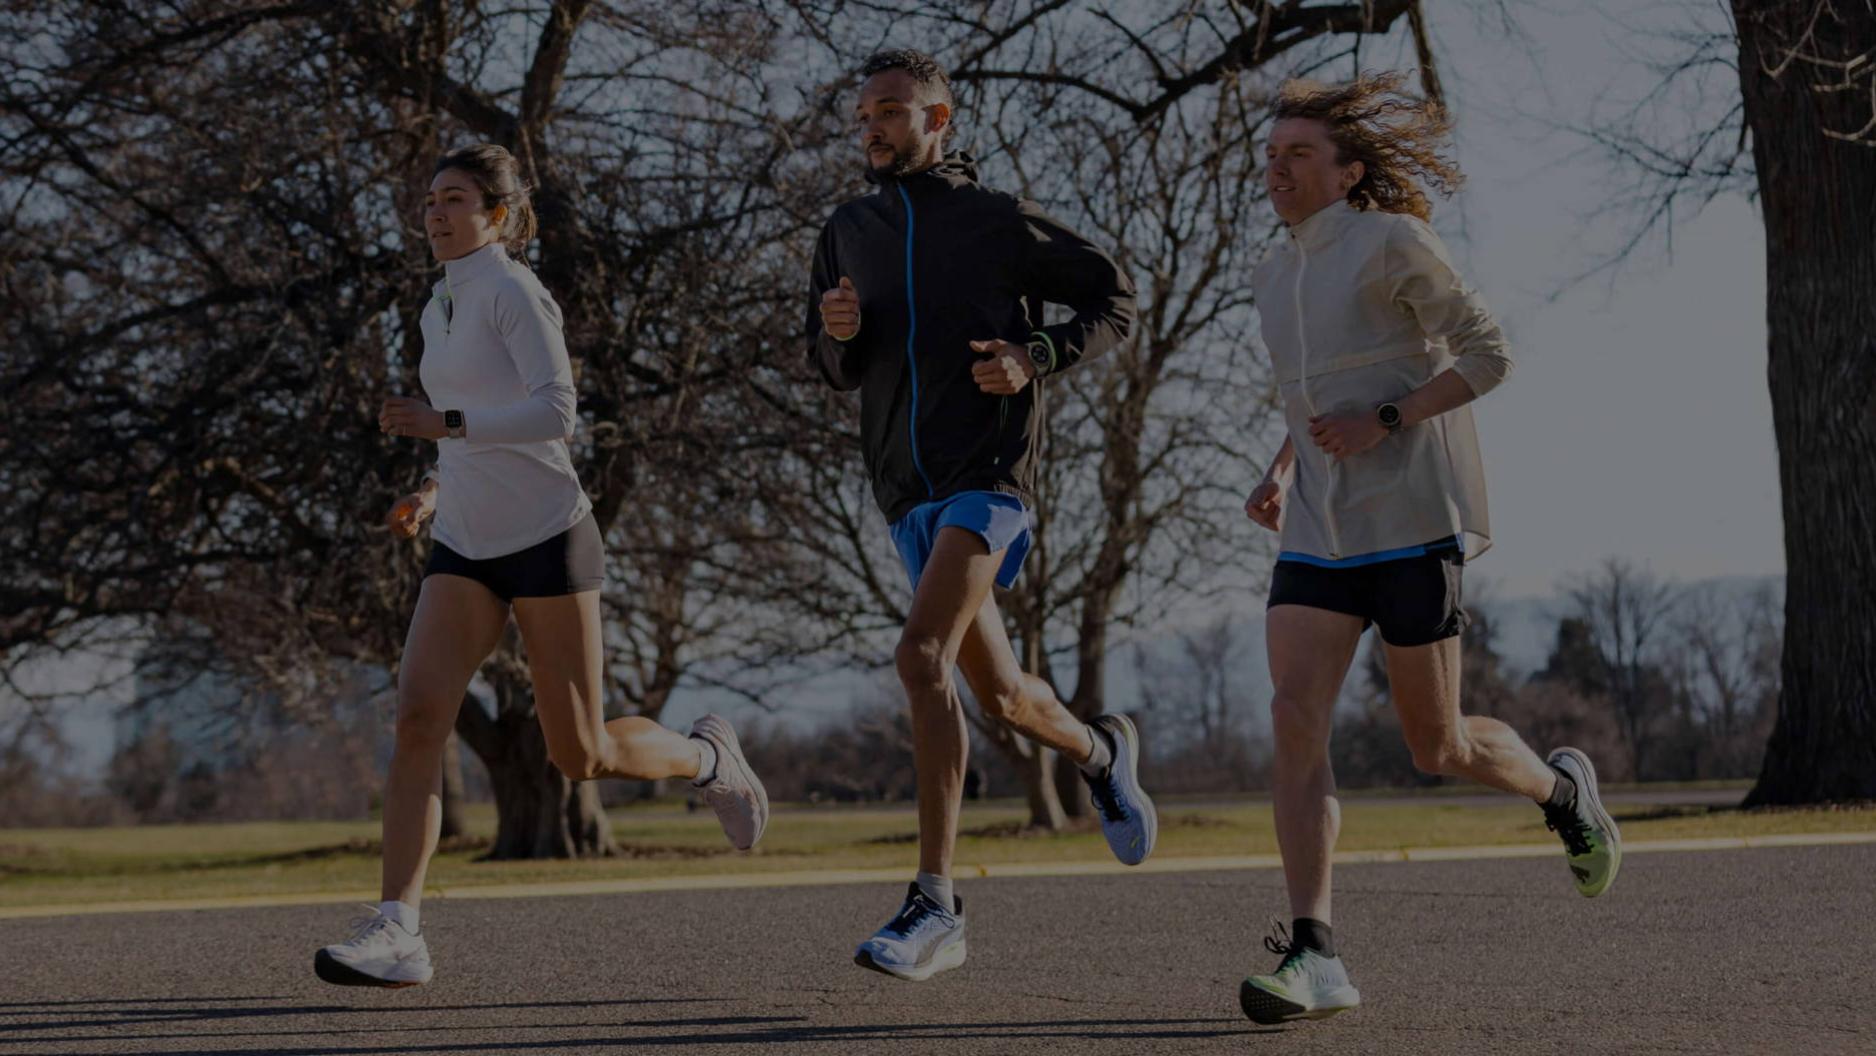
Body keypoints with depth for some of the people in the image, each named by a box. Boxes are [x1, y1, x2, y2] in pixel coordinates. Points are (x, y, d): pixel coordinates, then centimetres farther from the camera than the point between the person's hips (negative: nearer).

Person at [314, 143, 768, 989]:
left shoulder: (513, 291, -10)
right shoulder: (441, 309, 15)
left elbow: (556, 414, -21)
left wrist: (445, 426, -26)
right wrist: (432, 490, 14)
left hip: (545, 540, -7)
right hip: (465, 552, 7)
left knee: (581, 756, 1)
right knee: (416, 719, -15)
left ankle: (706, 759, 34)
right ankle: (396, 934, -21)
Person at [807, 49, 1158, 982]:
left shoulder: (997, 221, -2)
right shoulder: (849, 232, 13)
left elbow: (1114, 300, 5)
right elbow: (837, 372, 19)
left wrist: (1035, 360, -11)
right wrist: (838, 333, -5)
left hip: (987, 474, -6)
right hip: (907, 489, 6)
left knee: (922, 656, -24)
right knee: (998, 693, 13)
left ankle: (934, 905, -25)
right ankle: (1100, 751, 48)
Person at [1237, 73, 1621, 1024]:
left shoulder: (1394, 243, -7)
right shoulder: (1276, 276, 16)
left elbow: (1487, 358, -8)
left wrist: (1381, 424, -18)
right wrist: (1279, 476, 13)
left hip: (1411, 524, -6)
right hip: (1321, 536, 6)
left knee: (1437, 749, 0)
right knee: (1294, 723, -14)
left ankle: (1561, 788, 34)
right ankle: (1314, 959, -20)